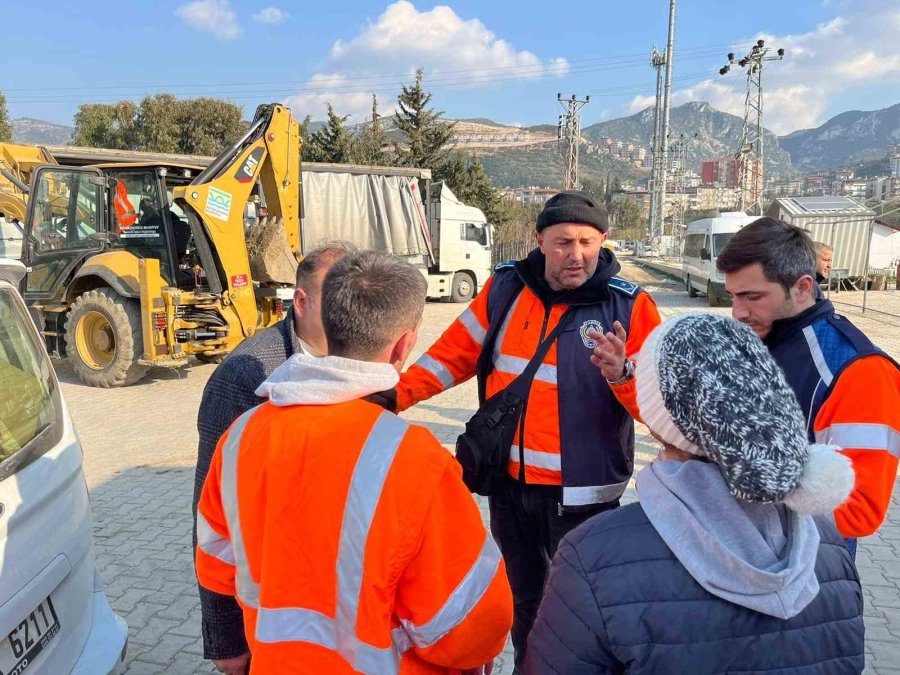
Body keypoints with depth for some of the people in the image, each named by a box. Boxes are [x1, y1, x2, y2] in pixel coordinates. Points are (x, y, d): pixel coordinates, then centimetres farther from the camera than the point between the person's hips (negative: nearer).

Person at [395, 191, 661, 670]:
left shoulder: (629, 307, -11)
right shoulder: (505, 288, -1)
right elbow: (455, 353, 5)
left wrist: (622, 376, -32)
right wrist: (394, 395, -5)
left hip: (582, 489, -4)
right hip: (510, 482, 4)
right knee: (521, 596, 23)